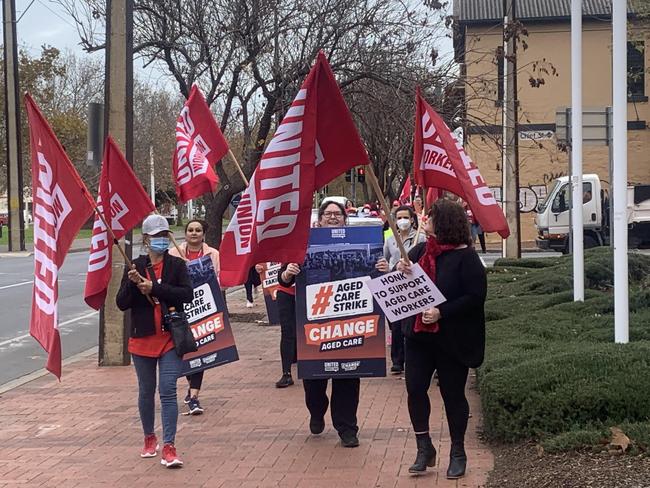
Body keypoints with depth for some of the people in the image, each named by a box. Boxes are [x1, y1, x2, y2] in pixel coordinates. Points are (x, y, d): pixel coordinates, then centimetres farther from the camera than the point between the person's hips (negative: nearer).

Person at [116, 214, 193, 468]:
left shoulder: (177, 265, 0)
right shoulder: (135, 267, 3)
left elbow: (187, 294, -15)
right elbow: (121, 303, -1)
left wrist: (154, 288, -21)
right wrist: (132, 284, -20)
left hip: (170, 338, -2)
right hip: (142, 339, 2)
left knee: (168, 391, -9)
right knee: (146, 392, 13)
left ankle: (169, 447, -8)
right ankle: (149, 438, 32)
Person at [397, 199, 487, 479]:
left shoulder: (465, 257, -12)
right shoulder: (419, 251, 8)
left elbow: (476, 297, -17)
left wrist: (442, 313, -25)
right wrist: (400, 271, -7)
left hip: (452, 339, -6)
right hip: (419, 335, 6)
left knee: (453, 393, 4)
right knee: (415, 389, 1)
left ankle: (458, 453, 19)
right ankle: (424, 448, 15)